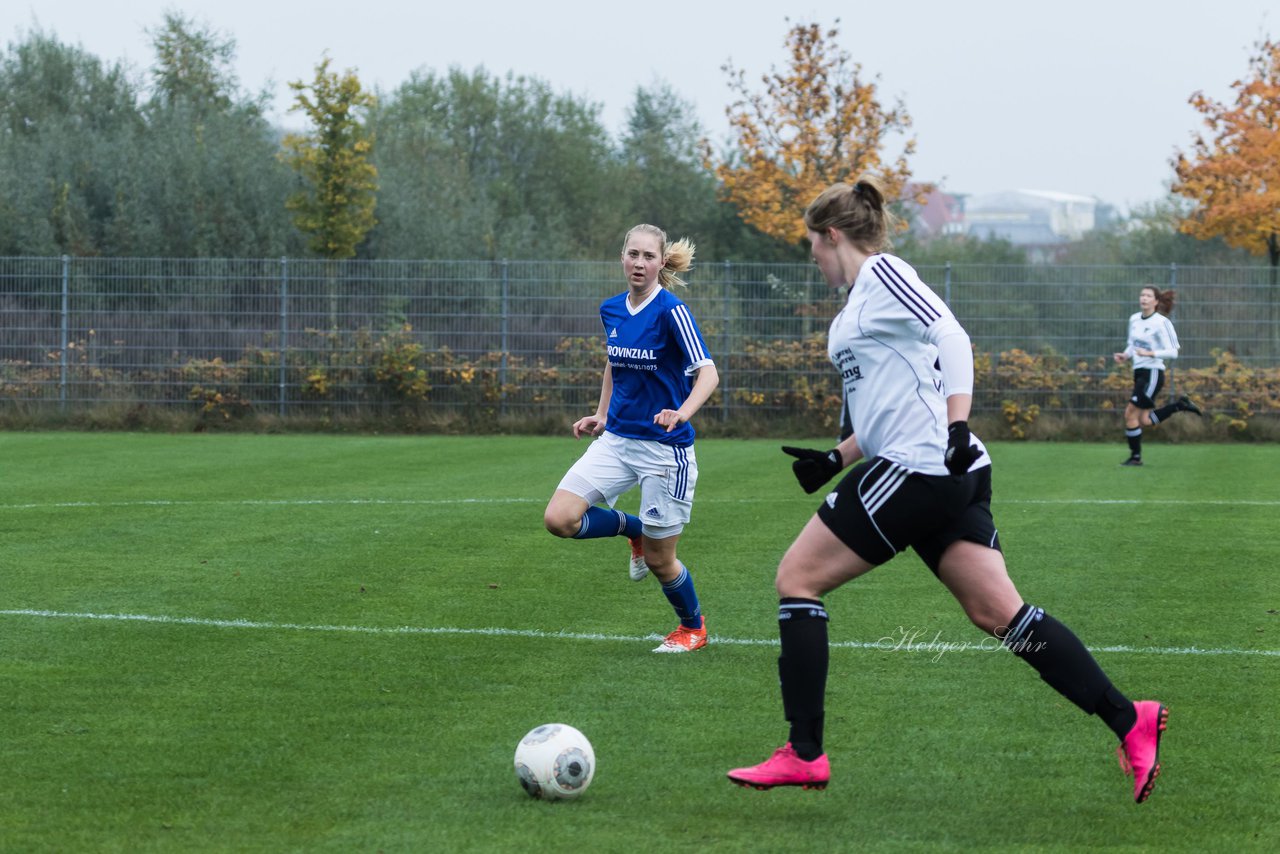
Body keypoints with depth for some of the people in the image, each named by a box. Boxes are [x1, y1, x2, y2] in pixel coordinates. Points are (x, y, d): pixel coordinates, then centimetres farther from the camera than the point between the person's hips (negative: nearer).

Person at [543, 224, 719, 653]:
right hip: (616, 439, 6)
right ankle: (634, 529, 16)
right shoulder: (610, 310, 5)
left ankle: (693, 628, 33)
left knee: (659, 560, 3)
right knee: (559, 518, -13)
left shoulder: (671, 310, -15)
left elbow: (708, 373, -23)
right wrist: (601, 416, 17)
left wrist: (682, 412, -40)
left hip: (665, 449, -6)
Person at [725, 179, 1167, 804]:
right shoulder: (859, 305, 24)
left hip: (919, 466, -9)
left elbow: (951, 337, -16)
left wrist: (957, 428, -26)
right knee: (997, 612, 2)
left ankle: (803, 755, -4)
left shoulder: (881, 273, -4)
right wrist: (835, 459, 21)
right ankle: (1128, 721, -4)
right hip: (946, 478, 9)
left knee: (797, 578, -3)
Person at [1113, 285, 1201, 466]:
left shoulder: (1161, 322, -12)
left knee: (1130, 414, -10)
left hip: (1152, 373, -8)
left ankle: (1135, 456, 3)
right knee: (1145, 421, 6)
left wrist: (1150, 354, -23)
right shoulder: (1134, 319, 10)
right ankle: (1180, 405, 24)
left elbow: (1173, 352, -12)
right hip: (1139, 373, 8)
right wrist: (1125, 355, 3)